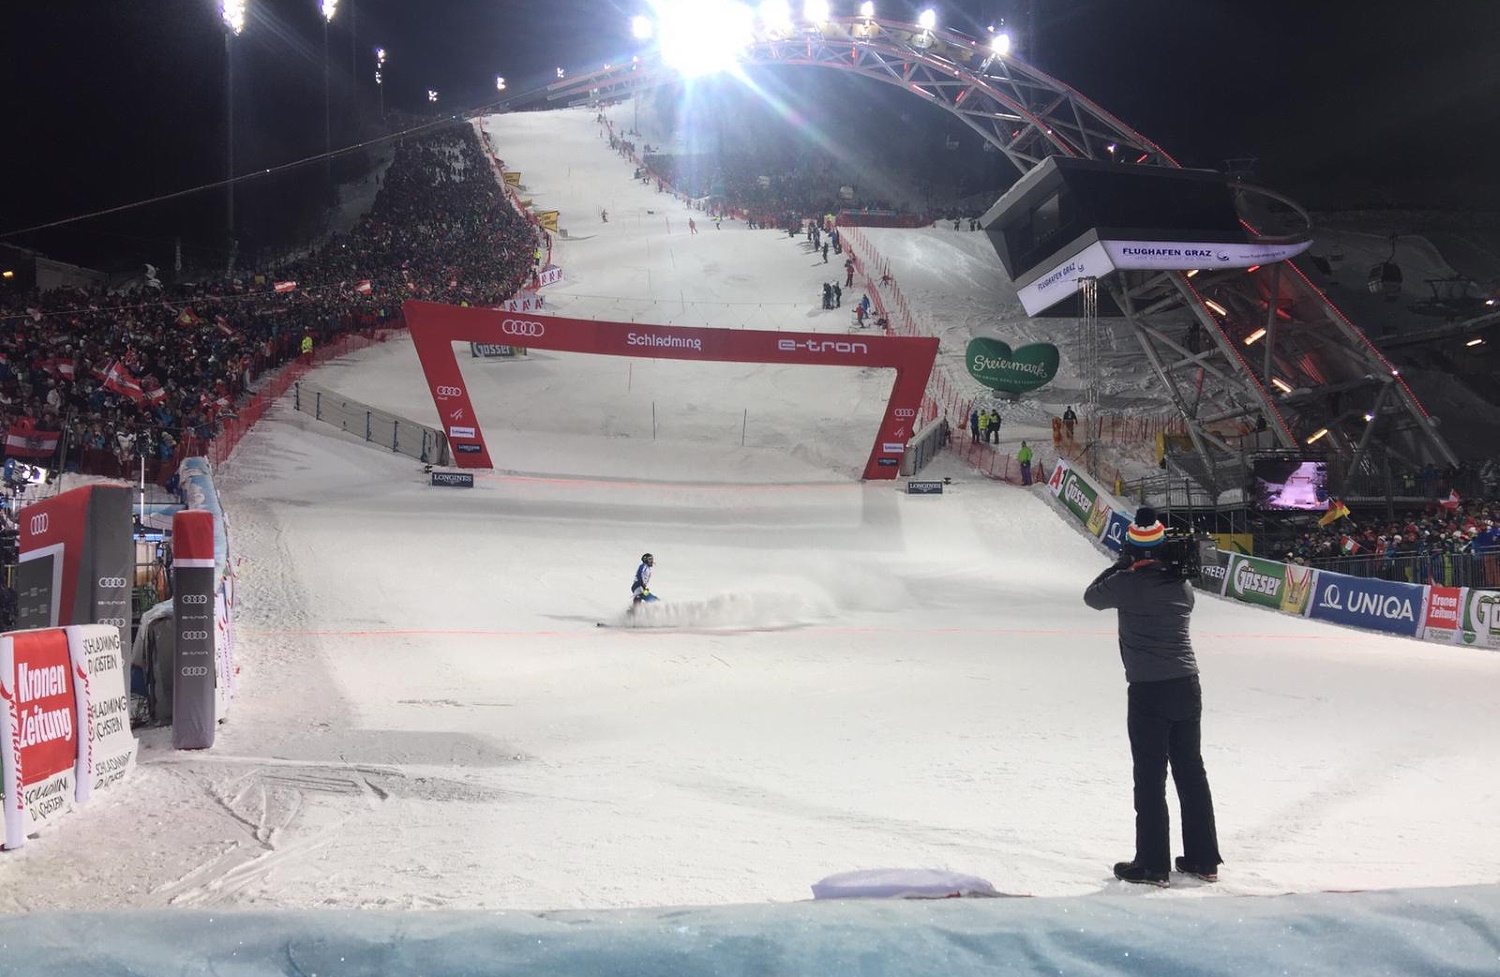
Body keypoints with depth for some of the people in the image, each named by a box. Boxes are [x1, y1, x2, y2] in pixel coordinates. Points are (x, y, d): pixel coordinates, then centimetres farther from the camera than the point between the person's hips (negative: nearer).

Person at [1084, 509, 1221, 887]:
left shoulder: (1127, 582, -12)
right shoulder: (1181, 583, 2)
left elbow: (1092, 596, 5)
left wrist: (1121, 564, 14)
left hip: (1148, 690, -5)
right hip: (1187, 685, 5)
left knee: (1150, 779, 2)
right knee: (1191, 772, 14)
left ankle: (1152, 865, 7)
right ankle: (1203, 859, 22)